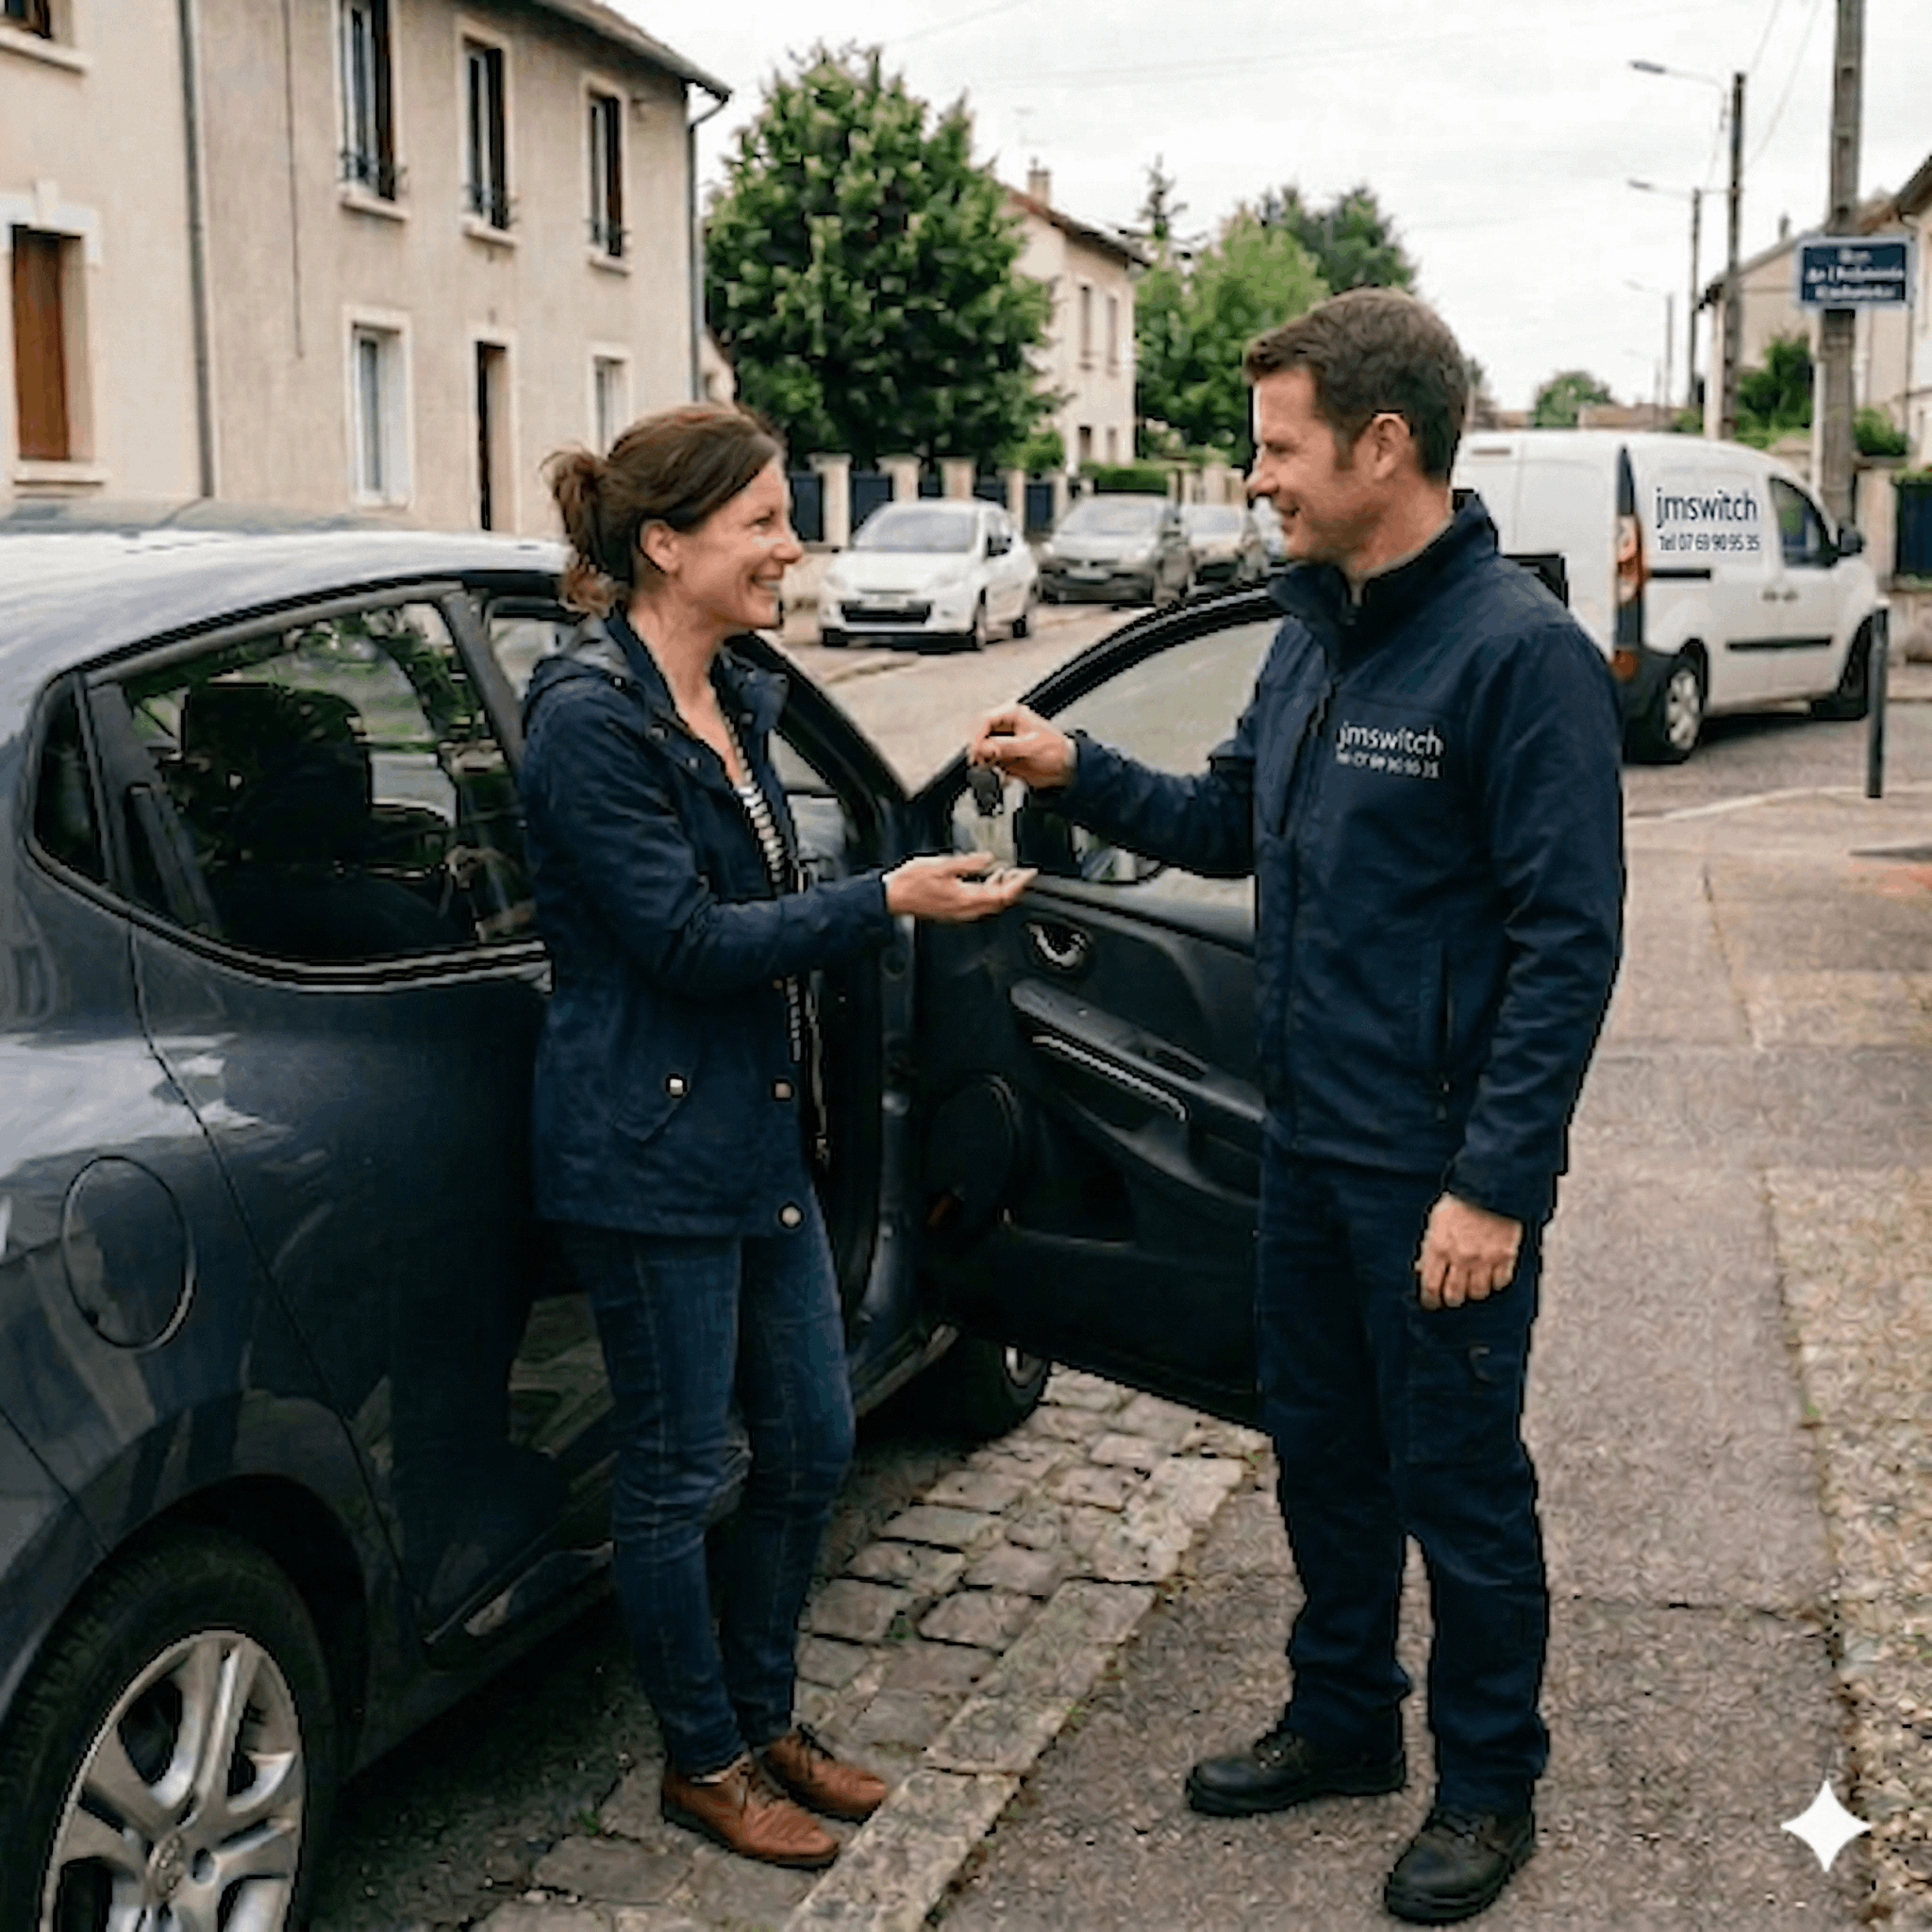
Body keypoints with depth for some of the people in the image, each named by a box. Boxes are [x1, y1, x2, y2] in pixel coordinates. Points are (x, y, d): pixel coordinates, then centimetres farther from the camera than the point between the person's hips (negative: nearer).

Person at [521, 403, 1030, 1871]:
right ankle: (705, 1762, 25)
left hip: (760, 1133, 9)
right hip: (649, 1153, -9)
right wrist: (887, 900, -20)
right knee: (678, 1472, 6)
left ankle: (765, 1720, 34)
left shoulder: (735, 701, 10)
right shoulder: (590, 718, -17)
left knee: (811, 1444, 15)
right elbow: (683, 940, -20)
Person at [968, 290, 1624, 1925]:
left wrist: (1496, 1183, -22)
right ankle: (1344, 1722, 39)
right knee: (1321, 1447, 20)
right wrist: (1080, 774, 5)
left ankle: (1490, 1787, 27)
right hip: (1309, 1142, 8)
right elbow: (1235, 825, 20)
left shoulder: (1519, 651, -19)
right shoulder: (1315, 633, 8)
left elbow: (1567, 942, -20)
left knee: (1459, 1480, 7)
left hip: (1441, 1172, -8)